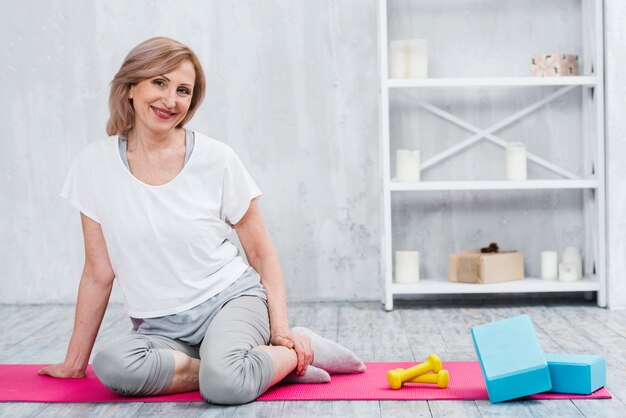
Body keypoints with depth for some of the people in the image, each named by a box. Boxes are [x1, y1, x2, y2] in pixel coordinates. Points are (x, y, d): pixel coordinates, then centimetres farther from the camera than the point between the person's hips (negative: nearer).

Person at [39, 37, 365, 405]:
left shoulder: (216, 159, -5)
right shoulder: (96, 163, -1)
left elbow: (262, 254, 3)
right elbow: (99, 274, 5)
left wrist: (280, 328, -10)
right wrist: (75, 362, 6)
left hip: (232, 299, -2)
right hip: (160, 329, 3)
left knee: (224, 384, -35)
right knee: (112, 366, -32)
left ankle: (297, 350, -4)